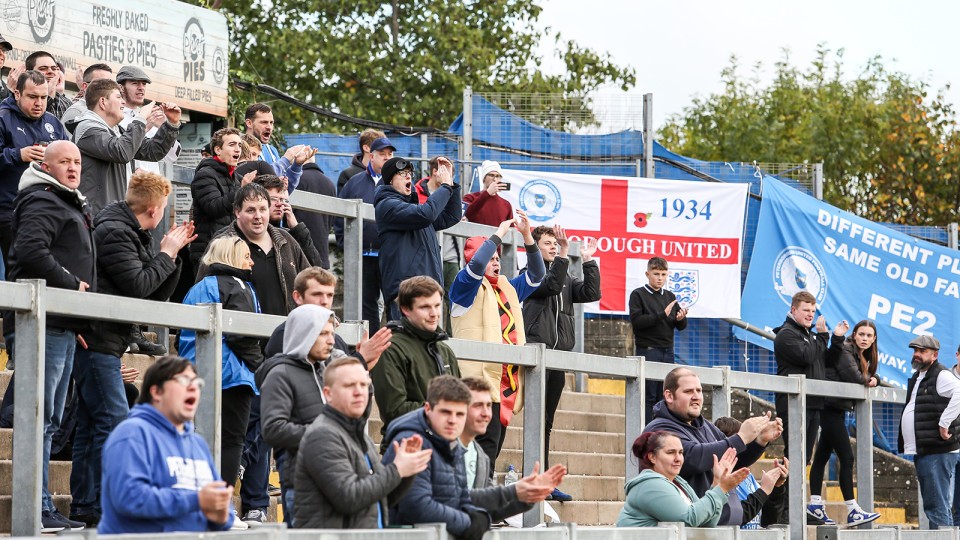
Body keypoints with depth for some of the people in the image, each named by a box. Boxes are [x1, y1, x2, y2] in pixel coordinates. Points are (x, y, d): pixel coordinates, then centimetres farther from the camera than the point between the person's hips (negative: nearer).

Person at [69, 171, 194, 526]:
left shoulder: (133, 235, 18)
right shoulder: (114, 232, -12)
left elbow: (157, 295, 16)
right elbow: (139, 286, -19)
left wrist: (172, 253, 7)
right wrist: (166, 254, -7)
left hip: (106, 343, 10)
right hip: (97, 340, -10)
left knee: (91, 426, 10)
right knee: (114, 421, -13)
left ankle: (83, 507, 13)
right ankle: (102, 506, -13)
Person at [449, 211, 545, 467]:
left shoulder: (508, 289, 23)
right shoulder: (466, 287, 2)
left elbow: (536, 274, 21)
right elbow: (476, 264, -17)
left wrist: (527, 235, 10)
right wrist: (499, 233, -9)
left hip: (507, 378, 8)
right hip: (481, 377, -8)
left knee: (493, 446, 7)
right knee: (486, 444, -19)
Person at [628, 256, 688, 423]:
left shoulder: (670, 297, 16)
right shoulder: (638, 295, 0)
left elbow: (681, 327, 14)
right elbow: (636, 321, -13)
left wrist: (681, 319, -9)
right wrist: (662, 315, -20)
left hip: (667, 352, 5)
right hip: (648, 351, -5)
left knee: (665, 395, 4)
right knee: (648, 395, -7)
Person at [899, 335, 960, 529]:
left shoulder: (941, 376, -9)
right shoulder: (917, 378, 20)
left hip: (937, 452, -10)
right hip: (921, 451, 10)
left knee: (938, 506, -11)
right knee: (930, 506, 13)